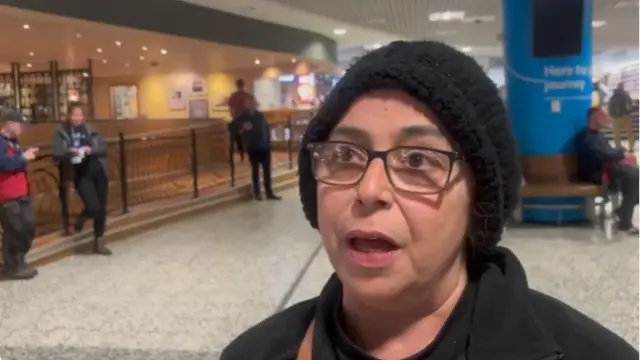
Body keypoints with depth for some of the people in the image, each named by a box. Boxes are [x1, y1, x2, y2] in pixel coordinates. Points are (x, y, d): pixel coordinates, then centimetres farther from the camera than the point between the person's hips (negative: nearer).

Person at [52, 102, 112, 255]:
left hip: (98, 171, 3)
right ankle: (83, 217, 19)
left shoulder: (90, 130, 10)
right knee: (93, 206, -19)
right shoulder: (62, 132, 2)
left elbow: (104, 148, 5)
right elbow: (56, 154, -5)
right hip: (80, 174, -3)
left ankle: (99, 242, 17)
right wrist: (69, 152, -24)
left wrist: (91, 150, -14)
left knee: (101, 207, 4)